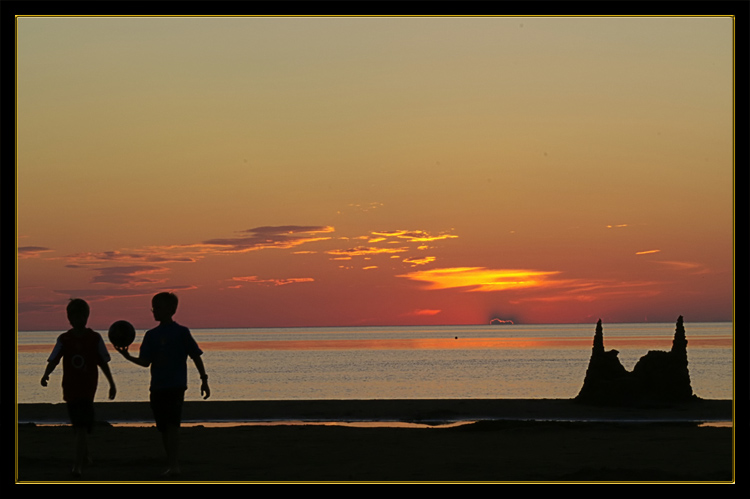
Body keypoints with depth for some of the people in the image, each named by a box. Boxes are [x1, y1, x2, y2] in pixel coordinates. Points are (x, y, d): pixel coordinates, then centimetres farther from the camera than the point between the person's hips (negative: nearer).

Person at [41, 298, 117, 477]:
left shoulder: (95, 338, 2)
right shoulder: (64, 339, 4)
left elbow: (103, 363, 9)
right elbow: (53, 360, -2)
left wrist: (112, 384, 14)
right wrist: (46, 375, -22)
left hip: (87, 389, -2)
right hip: (70, 388, 3)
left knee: (81, 428, -13)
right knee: (79, 427, 13)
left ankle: (78, 465, -18)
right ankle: (84, 457, 35)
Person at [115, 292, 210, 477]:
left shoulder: (181, 332, -2)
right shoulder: (151, 335, 11)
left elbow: (196, 356, 1)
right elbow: (145, 362, 10)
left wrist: (204, 380, -3)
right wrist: (128, 357, -7)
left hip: (176, 386, -5)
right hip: (157, 387, 5)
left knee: (172, 424, -15)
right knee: (163, 427, 8)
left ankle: (174, 465, -18)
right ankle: (171, 464, 17)